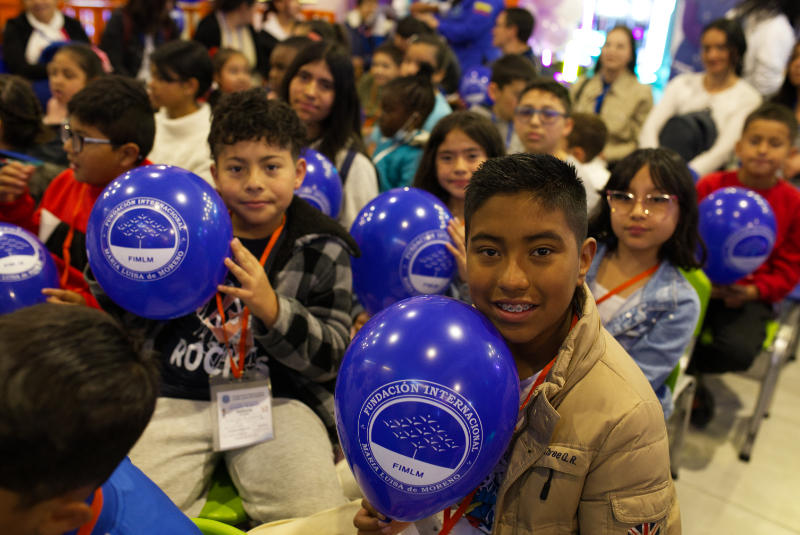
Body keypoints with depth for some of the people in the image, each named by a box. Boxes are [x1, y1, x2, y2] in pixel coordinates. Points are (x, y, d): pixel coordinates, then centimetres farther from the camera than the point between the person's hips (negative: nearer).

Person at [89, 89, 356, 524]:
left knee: (316, 517, -16)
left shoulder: (322, 251, 0)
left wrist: (270, 308, -23)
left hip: (277, 401, -1)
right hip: (176, 396, 2)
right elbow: (116, 311, 16)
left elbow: (330, 359, -6)